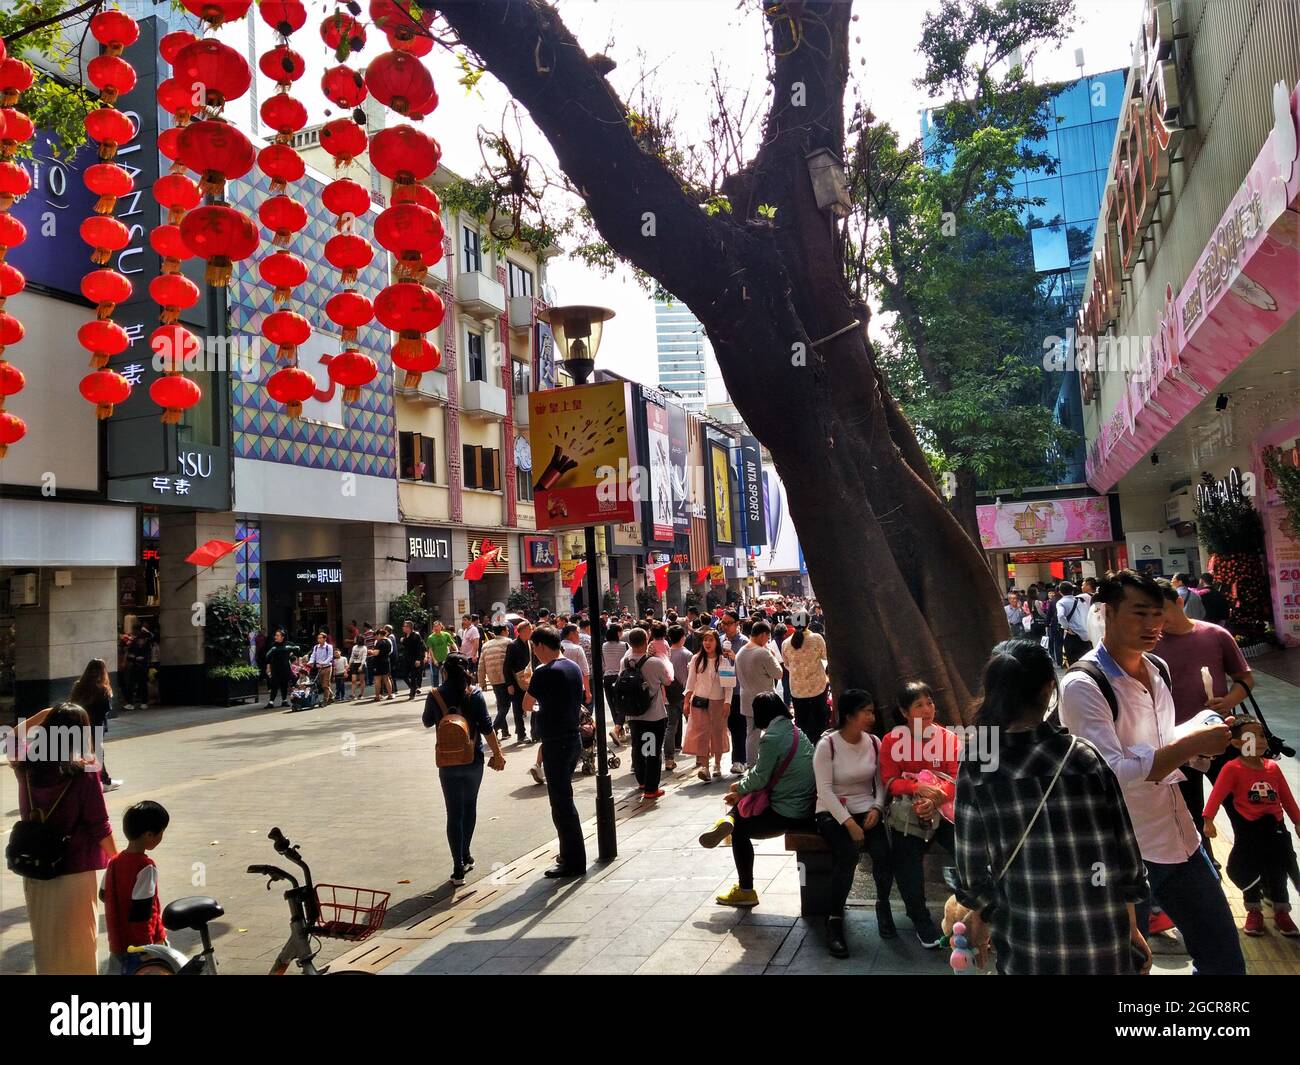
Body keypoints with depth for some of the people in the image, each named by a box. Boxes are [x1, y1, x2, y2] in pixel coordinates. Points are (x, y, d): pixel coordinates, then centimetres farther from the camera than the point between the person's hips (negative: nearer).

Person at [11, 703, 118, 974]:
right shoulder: (84, 774, -20)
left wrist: (43, 716, 4)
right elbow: (100, 828, -13)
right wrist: (117, 861, 1)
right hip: (75, 871, -5)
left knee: (44, 938, 21)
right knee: (78, 941, 9)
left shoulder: (27, 766, -7)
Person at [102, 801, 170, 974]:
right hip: (140, 945, -8)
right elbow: (142, 910, -23)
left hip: (117, 941, 8)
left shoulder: (114, 861, 0)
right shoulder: (146, 867, -22)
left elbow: (103, 895, 13)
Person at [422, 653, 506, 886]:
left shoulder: (435, 695, -7)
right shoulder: (475, 693, -9)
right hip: (474, 761, 1)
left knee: (454, 814, 4)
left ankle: (459, 869, 1)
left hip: (448, 762, -1)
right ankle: (465, 856, 30)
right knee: (469, 807, 21)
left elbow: (427, 722, 10)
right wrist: (497, 753, -3)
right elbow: (486, 727, -10)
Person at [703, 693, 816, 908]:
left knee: (740, 828, 12)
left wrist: (740, 787, 6)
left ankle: (745, 891, 19)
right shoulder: (796, 731, 9)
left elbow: (760, 778, -14)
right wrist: (742, 791, 13)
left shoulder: (771, 738, -19)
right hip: (807, 807, 9)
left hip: (787, 814, -9)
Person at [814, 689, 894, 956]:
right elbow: (825, 790, -15)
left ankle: (883, 904, 6)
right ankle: (835, 921, -17)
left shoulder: (874, 743, 3)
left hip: (866, 811, 4)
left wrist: (876, 809, -11)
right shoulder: (827, 745, -11)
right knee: (848, 852, -32)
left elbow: (881, 783, 8)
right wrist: (849, 823, -21)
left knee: (883, 852, -24)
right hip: (833, 813, -3)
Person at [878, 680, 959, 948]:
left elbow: (955, 778, -4)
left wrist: (935, 797, -22)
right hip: (906, 810, -1)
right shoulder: (892, 740, -1)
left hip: (942, 808, 1)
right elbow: (889, 781, -6)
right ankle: (921, 921, 9)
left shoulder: (948, 738, 3)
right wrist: (918, 788, -22)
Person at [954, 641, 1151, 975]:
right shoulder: (1086, 757, -11)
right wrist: (1131, 927, 11)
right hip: (1101, 940, 0)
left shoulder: (974, 769, -12)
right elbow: (1123, 850, -4)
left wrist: (979, 914, 15)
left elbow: (972, 860, -5)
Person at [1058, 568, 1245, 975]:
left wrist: (1196, 741, -1)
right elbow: (1111, 773, -26)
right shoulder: (1082, 685, -20)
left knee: (1225, 959, 19)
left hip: (1180, 839, 7)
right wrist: (1189, 745, -25)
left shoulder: (1157, 670, 6)